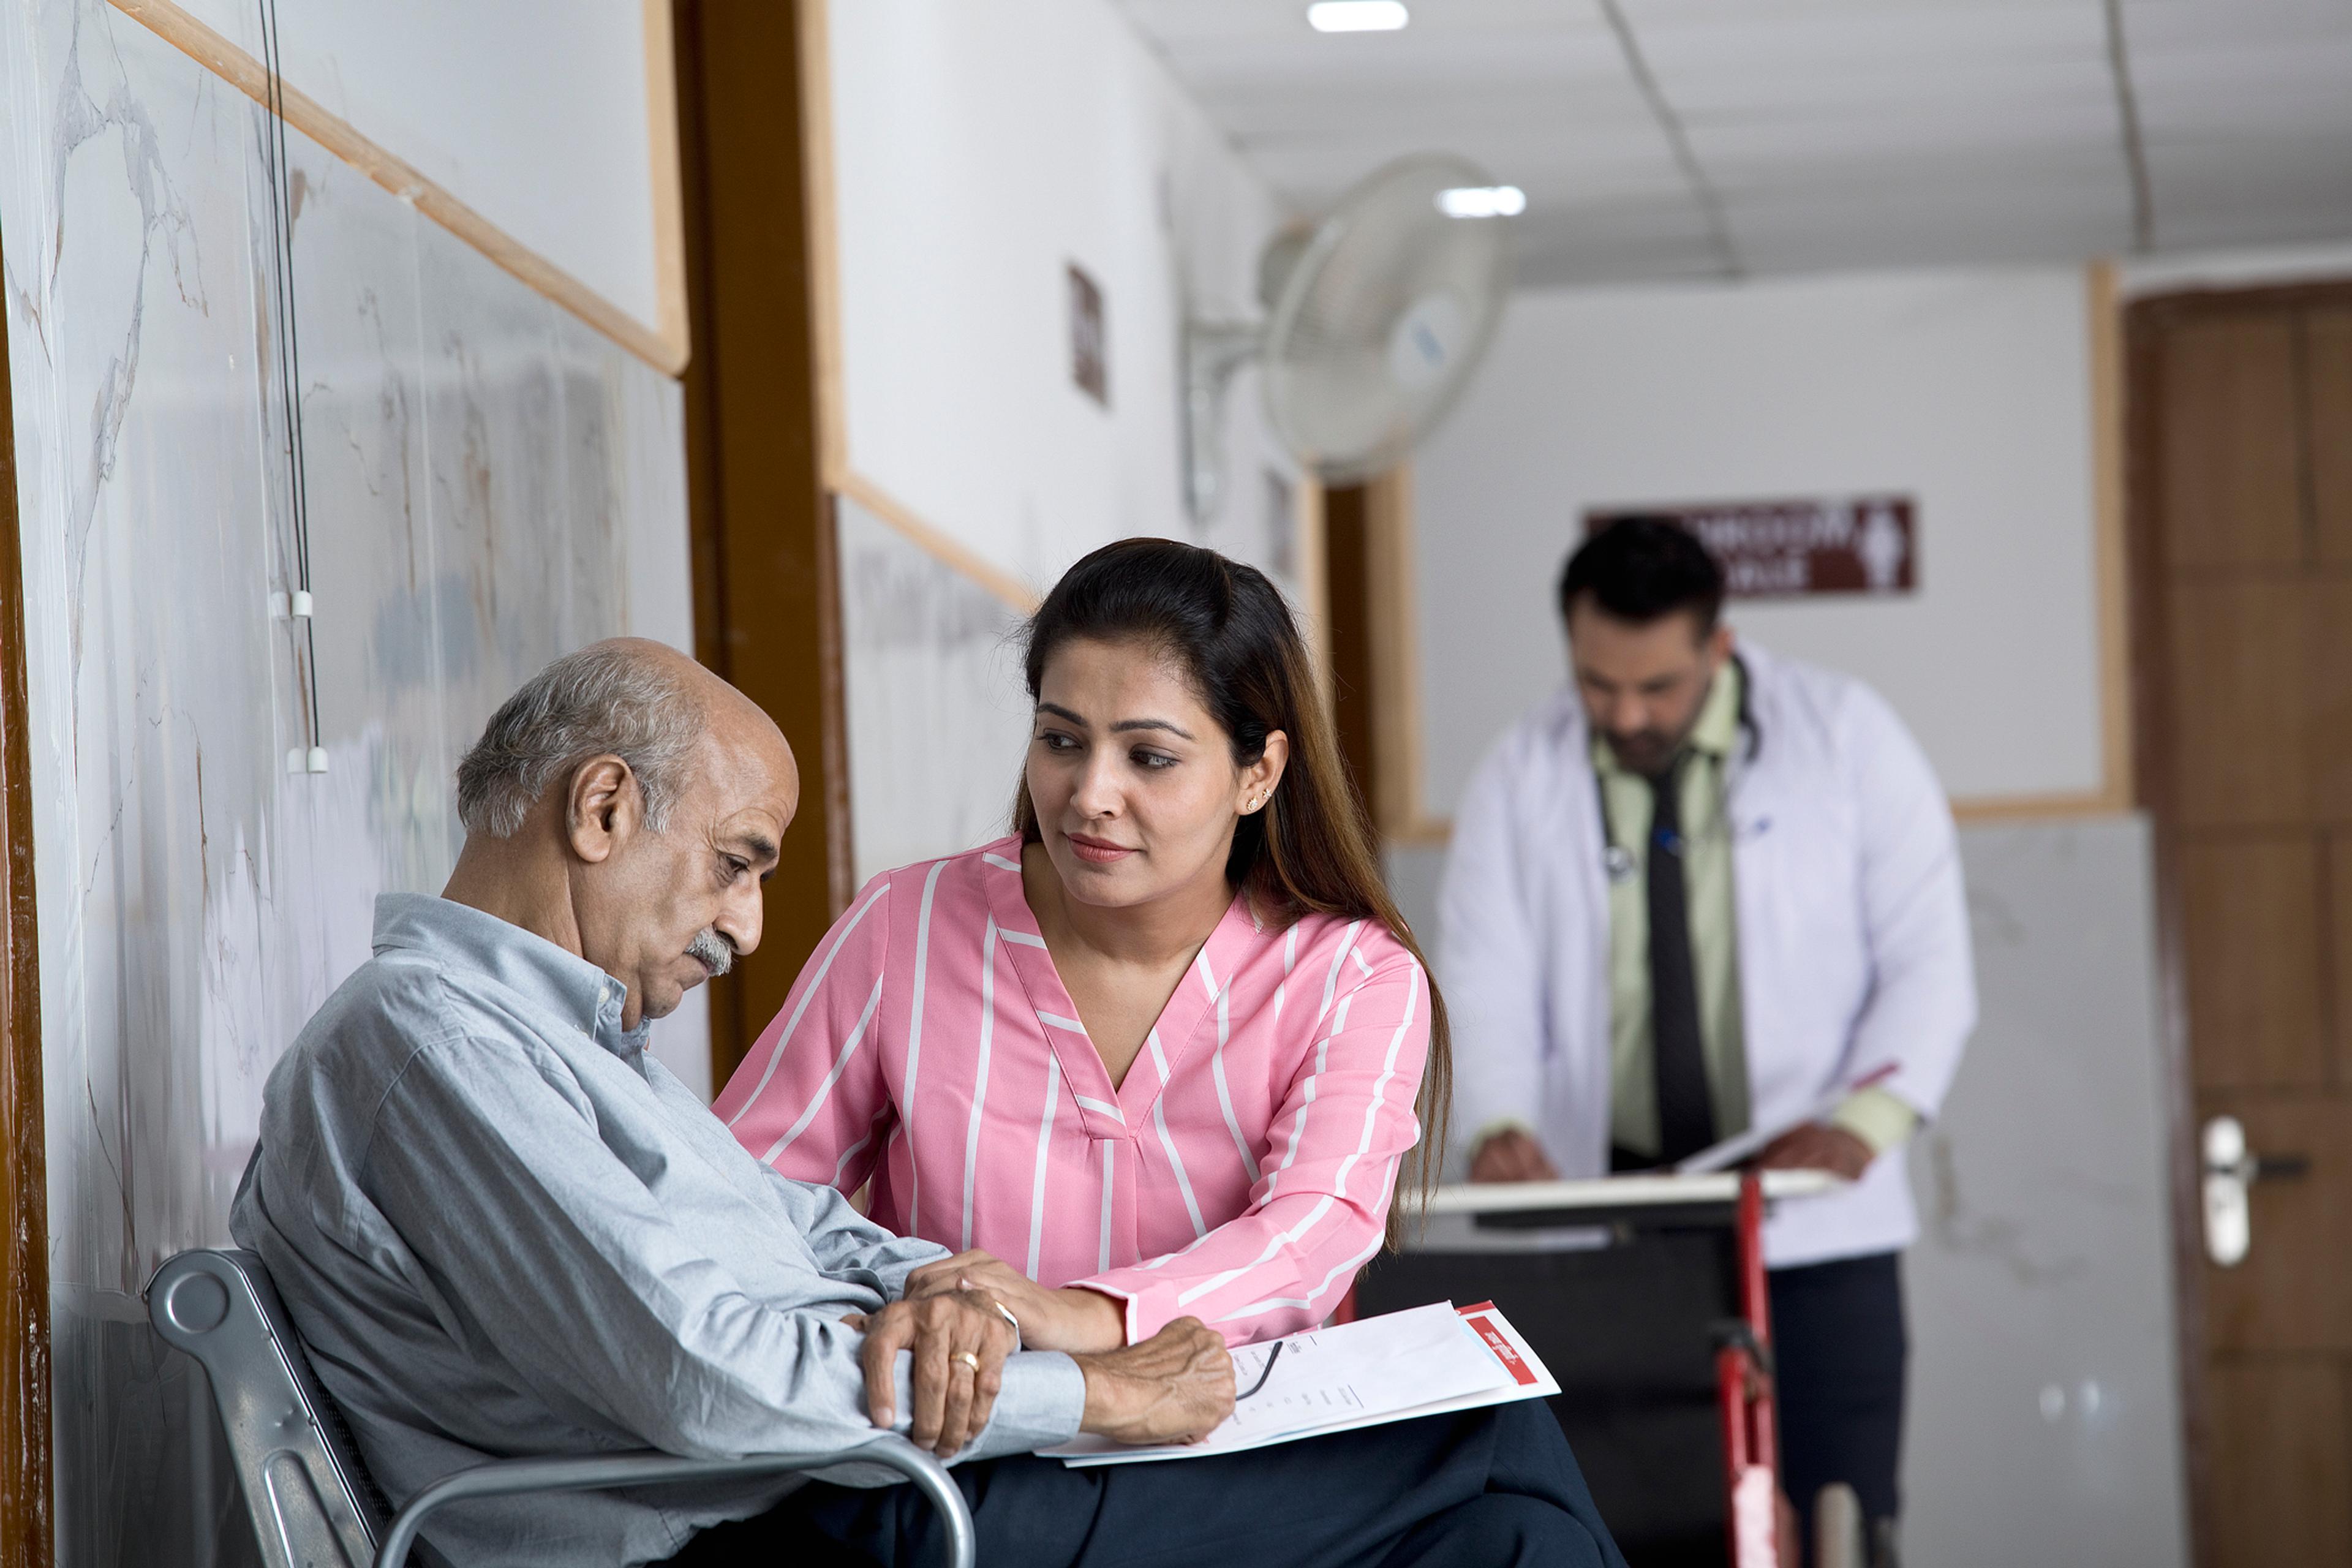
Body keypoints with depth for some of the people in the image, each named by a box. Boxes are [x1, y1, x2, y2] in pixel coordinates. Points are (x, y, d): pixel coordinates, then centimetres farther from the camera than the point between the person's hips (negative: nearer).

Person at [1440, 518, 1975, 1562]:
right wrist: (1500, 1127, -21)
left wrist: (1865, 1120, -17)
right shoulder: (1521, 781, 6)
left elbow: (1927, 960, 0)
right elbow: (1487, 990, 0)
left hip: (1815, 1229, -1)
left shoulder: (1847, 738, 2)